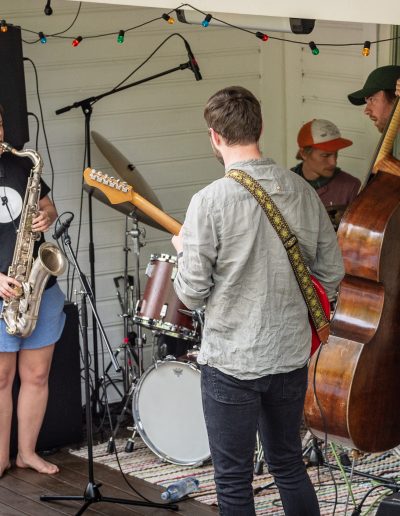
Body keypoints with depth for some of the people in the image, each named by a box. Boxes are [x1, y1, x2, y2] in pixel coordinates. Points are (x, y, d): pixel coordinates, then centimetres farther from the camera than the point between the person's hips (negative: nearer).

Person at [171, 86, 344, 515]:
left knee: (233, 481, 6)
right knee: (288, 465, 21)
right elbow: (331, 274, 6)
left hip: (232, 362, -5)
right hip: (291, 355, 5)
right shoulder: (302, 190, -1)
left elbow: (191, 294, -14)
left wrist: (183, 250, 6)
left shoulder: (211, 200, -18)